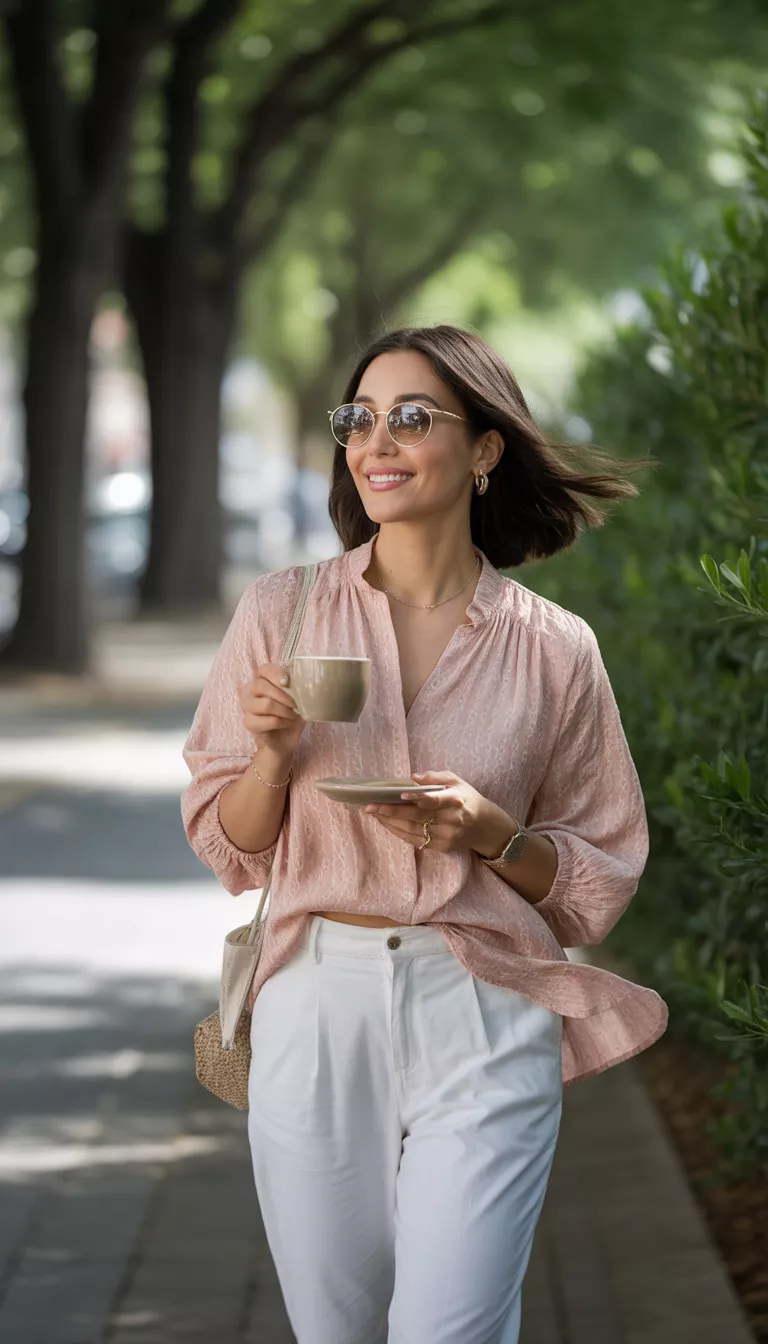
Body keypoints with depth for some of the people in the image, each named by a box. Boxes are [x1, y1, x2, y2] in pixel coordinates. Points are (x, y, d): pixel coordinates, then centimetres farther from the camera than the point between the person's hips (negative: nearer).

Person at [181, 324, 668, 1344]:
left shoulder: (553, 649, 1)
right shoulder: (280, 612, 3)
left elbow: (600, 882, 6)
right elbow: (227, 846, 8)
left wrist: (493, 834, -12)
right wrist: (275, 754, -11)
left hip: (486, 1027, -2)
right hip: (316, 1007, 2)